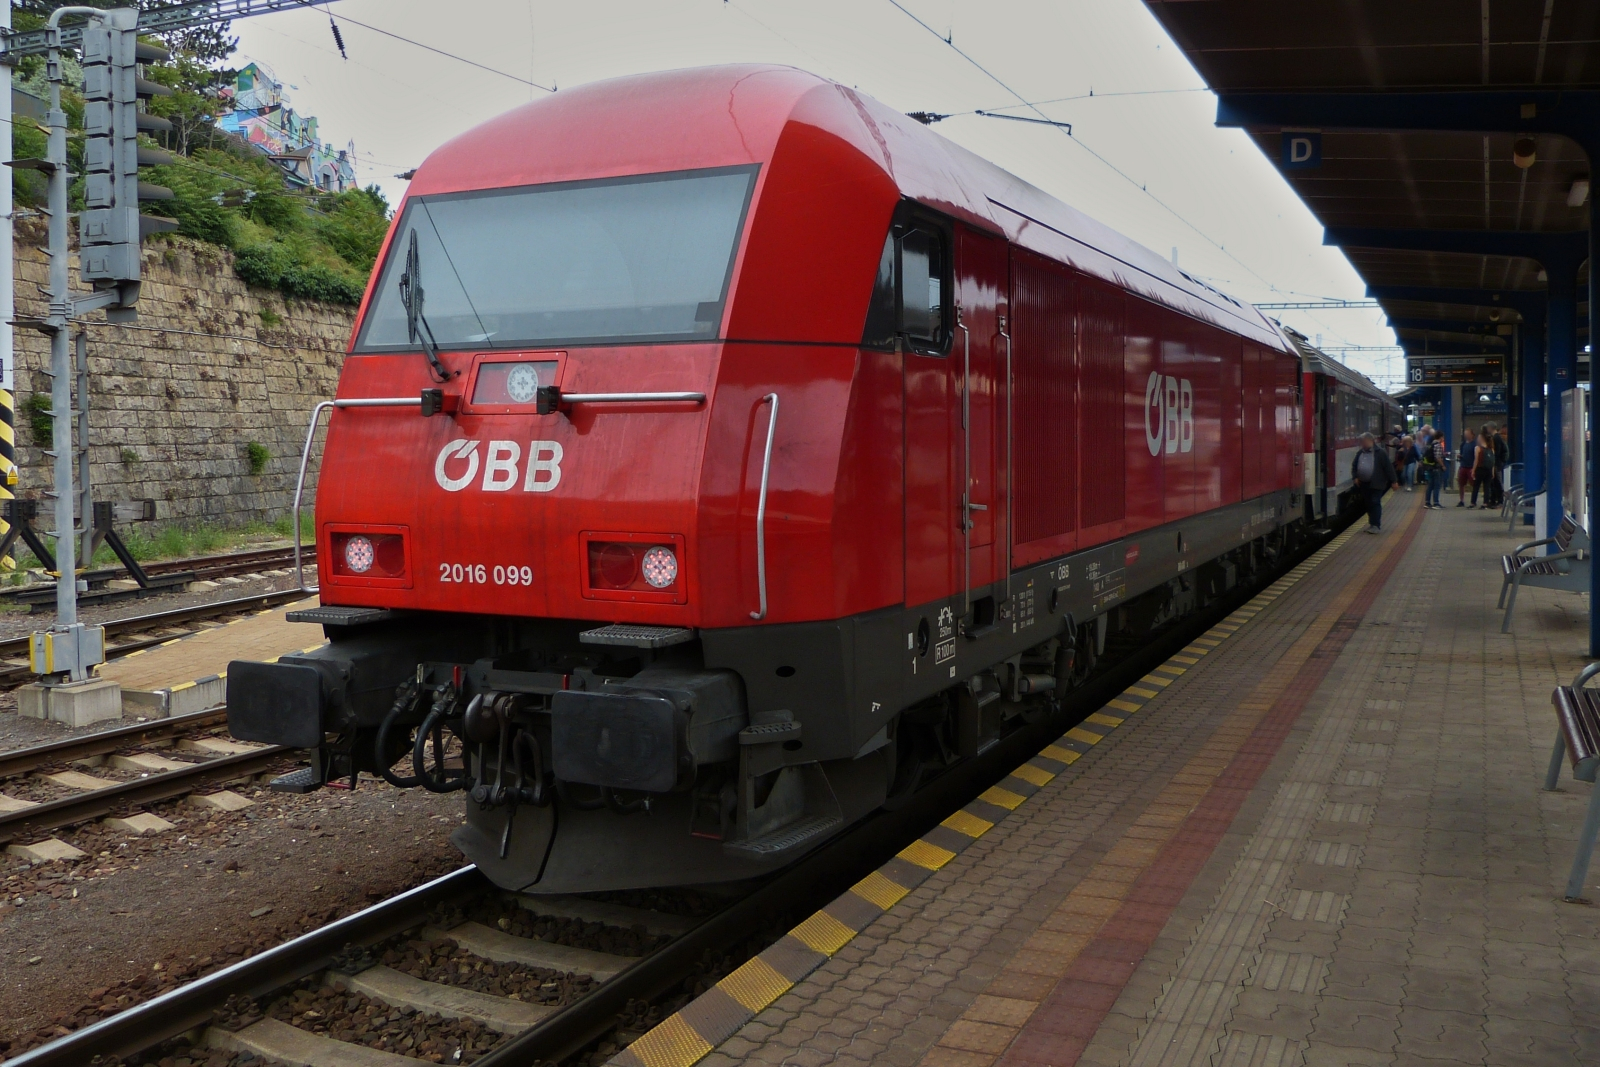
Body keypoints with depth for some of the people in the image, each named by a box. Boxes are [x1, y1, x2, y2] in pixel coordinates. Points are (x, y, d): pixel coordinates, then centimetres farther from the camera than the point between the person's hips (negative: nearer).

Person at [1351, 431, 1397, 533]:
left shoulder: (1380, 453, -7)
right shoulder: (1360, 453, 11)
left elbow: (1388, 467, -7)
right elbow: (1354, 466, 19)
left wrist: (1393, 481, -8)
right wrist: (1355, 477, 4)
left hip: (1376, 483, -6)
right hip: (1364, 484, 6)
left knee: (1375, 503, -10)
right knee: (1368, 504, 11)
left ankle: (1376, 525, -10)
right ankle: (1372, 523, 21)